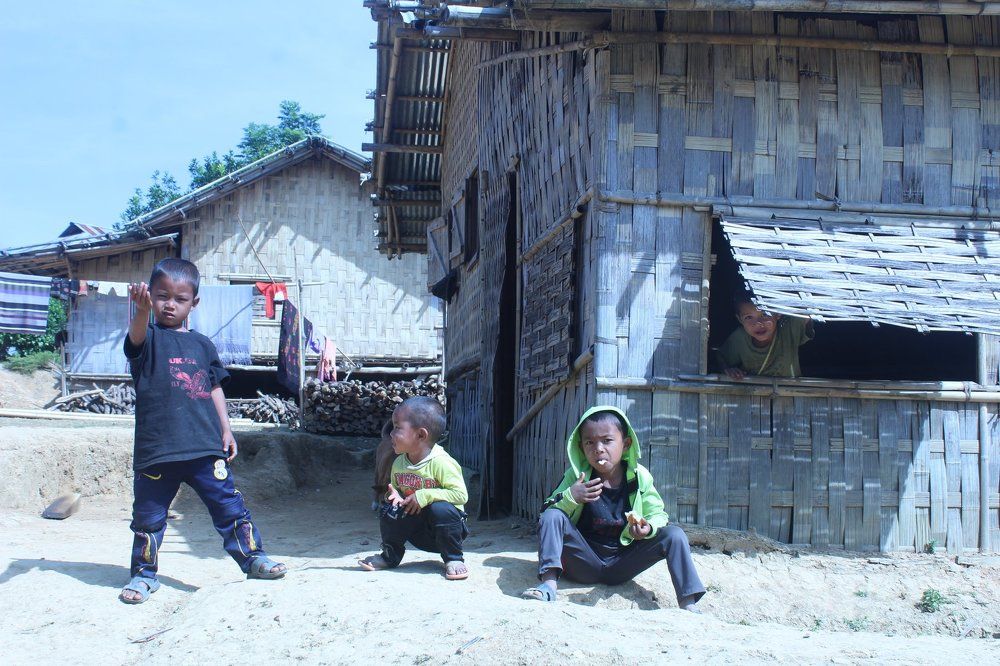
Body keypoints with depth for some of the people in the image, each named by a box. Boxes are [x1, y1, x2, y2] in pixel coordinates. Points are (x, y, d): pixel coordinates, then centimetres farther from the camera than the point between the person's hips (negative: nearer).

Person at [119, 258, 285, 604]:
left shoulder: (202, 344, 14)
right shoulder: (149, 339, 1)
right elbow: (137, 335, -24)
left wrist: (225, 429, 13)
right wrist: (143, 309, -46)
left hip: (205, 446, 3)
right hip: (156, 448, -2)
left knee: (229, 505, 5)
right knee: (149, 516, 7)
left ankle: (253, 557, 18)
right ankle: (144, 574, 21)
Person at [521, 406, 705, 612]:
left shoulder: (640, 477, -4)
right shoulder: (576, 477, -4)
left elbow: (657, 513, 1)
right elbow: (547, 513, -5)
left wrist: (649, 528, -23)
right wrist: (570, 497, -26)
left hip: (621, 564, 0)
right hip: (585, 562, 0)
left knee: (674, 535, -16)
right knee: (552, 516, -22)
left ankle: (688, 604, -18)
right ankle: (549, 583, -34)